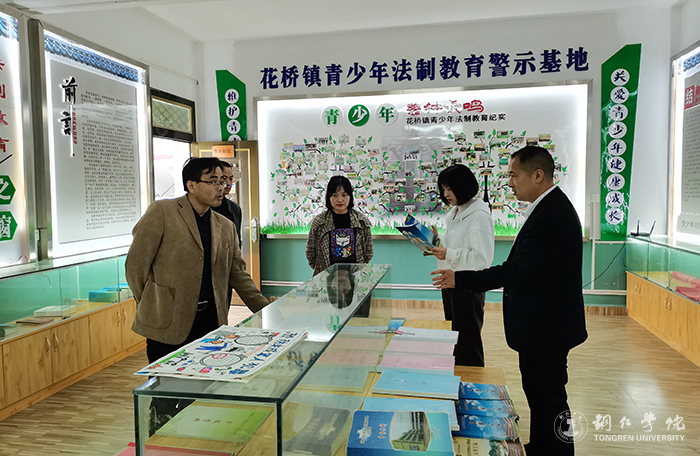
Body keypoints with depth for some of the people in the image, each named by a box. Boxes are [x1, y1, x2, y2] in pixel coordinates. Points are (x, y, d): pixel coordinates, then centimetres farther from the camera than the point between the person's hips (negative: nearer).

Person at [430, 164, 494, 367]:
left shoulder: (479, 215, -18)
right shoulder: (455, 212, 11)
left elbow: (483, 257, -25)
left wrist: (449, 254, -22)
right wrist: (438, 240, 3)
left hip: (467, 288, -9)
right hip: (450, 284, 9)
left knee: (468, 344, 3)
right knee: (455, 340, 19)